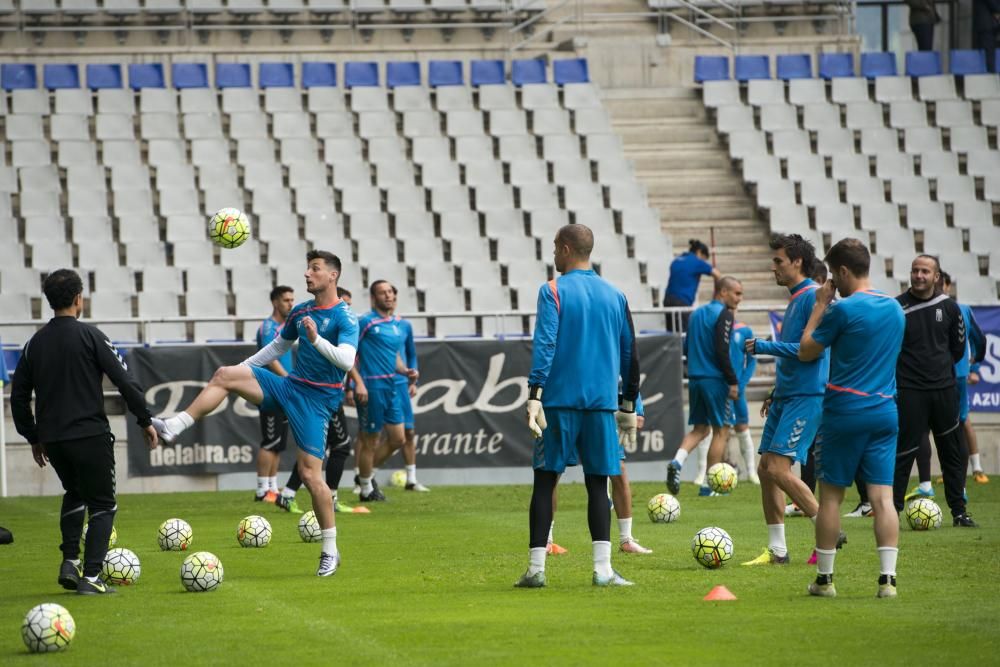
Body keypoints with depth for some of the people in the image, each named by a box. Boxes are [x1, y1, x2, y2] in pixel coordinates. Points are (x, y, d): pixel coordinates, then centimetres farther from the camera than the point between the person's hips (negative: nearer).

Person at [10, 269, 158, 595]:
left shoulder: (35, 343, 7)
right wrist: (145, 421, 0)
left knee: (74, 494, 28)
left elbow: (19, 396, 11)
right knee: (102, 504, 7)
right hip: (90, 434, -5)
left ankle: (70, 561, 13)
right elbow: (125, 380, -10)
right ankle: (90, 577, -5)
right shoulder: (89, 336, -7)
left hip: (51, 439, 5)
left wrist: (34, 437, 21)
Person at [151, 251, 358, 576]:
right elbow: (277, 346, 27)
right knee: (225, 375, -12)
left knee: (310, 472, -11)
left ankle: (330, 552, 0)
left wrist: (317, 339, -37)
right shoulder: (300, 311, 12)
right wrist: (242, 369, 26)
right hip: (289, 386, 6)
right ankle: (172, 429, -14)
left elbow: (347, 360, -24)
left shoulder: (345, 317, -10)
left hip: (317, 399, -6)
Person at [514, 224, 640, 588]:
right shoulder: (615, 296, 11)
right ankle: (602, 568, -5)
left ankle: (536, 568, -1)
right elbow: (629, 354, 15)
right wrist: (628, 406, 22)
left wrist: (535, 395, -16)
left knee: (545, 481, 3)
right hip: (602, 403, 3)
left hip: (560, 399, -3)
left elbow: (544, 345, -12)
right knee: (597, 483, 5)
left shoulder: (553, 291, -1)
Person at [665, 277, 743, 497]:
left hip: (695, 379, 7)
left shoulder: (697, 314, 14)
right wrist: (733, 381, -15)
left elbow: (687, 348, 17)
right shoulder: (723, 314, -10)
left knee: (699, 429, 14)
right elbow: (722, 351, -18)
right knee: (721, 430, 3)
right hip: (715, 380, -7)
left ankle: (677, 462, -12)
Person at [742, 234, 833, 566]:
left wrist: (766, 346, -16)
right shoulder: (794, 298, 17)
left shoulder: (814, 297, -13)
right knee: (765, 469, 6)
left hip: (806, 397, -10)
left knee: (779, 470, -15)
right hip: (786, 397, 10)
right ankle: (777, 551, 11)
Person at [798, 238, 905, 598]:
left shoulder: (842, 309, -11)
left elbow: (806, 351, -2)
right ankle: (887, 578, -9)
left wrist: (820, 305, 6)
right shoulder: (895, 308, 10)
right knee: (882, 496, 0)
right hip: (884, 412, 5)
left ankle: (824, 578, 11)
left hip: (845, 411, -5)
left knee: (831, 494, 6)